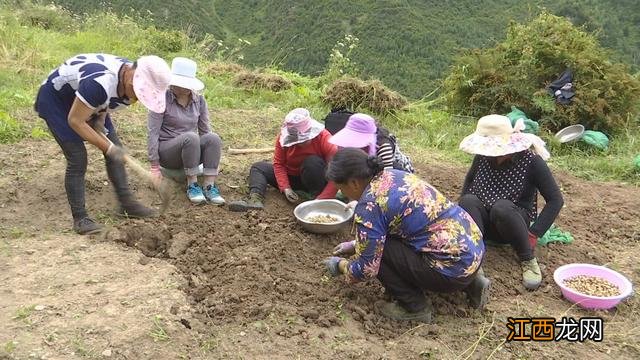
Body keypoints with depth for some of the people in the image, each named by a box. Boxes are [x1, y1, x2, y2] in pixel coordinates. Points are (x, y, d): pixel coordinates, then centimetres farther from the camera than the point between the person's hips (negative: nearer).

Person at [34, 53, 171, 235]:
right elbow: (75, 121, -30)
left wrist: (100, 121, -12)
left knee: (116, 149, 1)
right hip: (54, 99, -8)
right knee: (77, 159, -14)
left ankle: (127, 203, 10)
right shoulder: (100, 83, -40)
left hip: (82, 99, 8)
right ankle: (79, 218, -4)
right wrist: (107, 147, -26)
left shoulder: (132, 79, -15)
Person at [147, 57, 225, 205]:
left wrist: (212, 161, 2)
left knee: (213, 138, -25)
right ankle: (192, 186, -24)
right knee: (191, 137, -34)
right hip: (166, 151, -4)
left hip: (191, 151, 4)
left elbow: (205, 130, 7)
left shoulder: (199, 100, 2)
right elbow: (153, 133, -13)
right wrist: (154, 167, -16)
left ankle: (209, 186, -28)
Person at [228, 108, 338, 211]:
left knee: (313, 162, -35)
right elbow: (279, 164, -9)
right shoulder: (283, 138, -16)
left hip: (314, 177, -4)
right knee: (258, 167, -5)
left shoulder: (324, 138, -26)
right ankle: (255, 199, -30)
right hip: (290, 177, 5)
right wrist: (285, 188, -24)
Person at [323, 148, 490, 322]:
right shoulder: (393, 175, 9)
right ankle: (471, 283, 22)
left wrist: (340, 265, 9)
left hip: (454, 268, -9)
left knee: (377, 248, -6)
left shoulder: (369, 205, -17)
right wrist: (356, 244, 29)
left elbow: (366, 269, -11)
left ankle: (415, 308, 5)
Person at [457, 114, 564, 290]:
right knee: (468, 200, -29)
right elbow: (469, 180, 12)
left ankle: (528, 260, -19)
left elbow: (556, 200, -15)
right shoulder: (483, 156, -8)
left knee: (501, 207, -36)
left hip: (513, 222, -3)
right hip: (484, 222, 3)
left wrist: (534, 234, -23)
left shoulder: (531, 161, -17)